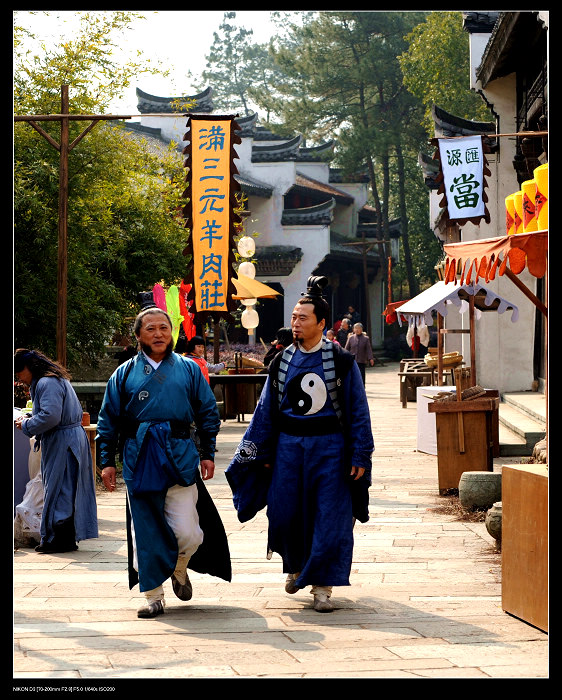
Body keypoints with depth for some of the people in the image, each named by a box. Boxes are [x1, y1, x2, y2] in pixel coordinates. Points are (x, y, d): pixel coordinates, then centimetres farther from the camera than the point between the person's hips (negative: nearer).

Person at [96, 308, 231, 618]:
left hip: (180, 458, 0)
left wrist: (208, 453, 8)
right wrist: (106, 461, 5)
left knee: (187, 532, -5)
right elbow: (108, 420, 10)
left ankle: (179, 570, 27)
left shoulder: (188, 369, 9)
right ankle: (153, 594, 14)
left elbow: (208, 413, 13)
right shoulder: (125, 373, 8)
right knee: (146, 532, 2)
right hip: (140, 461, 0)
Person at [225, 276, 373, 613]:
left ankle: (322, 586, 5)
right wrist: (261, 452, 10)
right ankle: (297, 566, 31)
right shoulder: (283, 361, 7)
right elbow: (266, 408, 12)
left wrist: (360, 456, -6)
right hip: (288, 446, 3)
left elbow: (358, 410, -2)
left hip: (329, 447, -3)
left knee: (329, 517, -4)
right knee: (285, 514, 4)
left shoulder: (341, 361, -4)